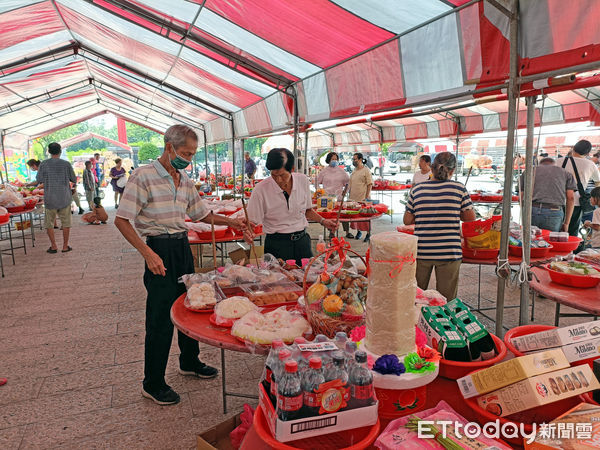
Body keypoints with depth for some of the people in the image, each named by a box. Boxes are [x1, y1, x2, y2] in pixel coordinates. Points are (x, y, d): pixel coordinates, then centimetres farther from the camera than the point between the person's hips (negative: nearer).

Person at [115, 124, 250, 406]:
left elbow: (201, 215, 20)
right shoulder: (143, 176, -12)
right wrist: (147, 253, -24)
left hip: (183, 247, 7)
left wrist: (230, 222, 6)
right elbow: (121, 220, -14)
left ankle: (189, 362, 38)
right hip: (160, 250, -7)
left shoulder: (185, 180, 10)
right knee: (160, 317, 0)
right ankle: (152, 384, 17)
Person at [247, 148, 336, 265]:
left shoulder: (303, 180, -2)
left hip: (302, 241, 4)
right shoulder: (260, 190, -14)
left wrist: (323, 221, 3)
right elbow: (251, 221, -9)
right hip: (276, 244, -3)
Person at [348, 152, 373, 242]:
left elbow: (370, 184, -10)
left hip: (363, 198, -7)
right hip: (353, 198, 7)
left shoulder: (366, 170, -7)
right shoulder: (354, 171, 13)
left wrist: (367, 197, -15)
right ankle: (359, 231, 27)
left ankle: (368, 234, 8)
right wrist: (349, 195, 15)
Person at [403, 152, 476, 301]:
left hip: (421, 252, 2)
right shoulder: (459, 188, -4)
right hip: (449, 252, -1)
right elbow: (471, 217, 0)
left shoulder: (417, 190, 0)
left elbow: (407, 220, 2)